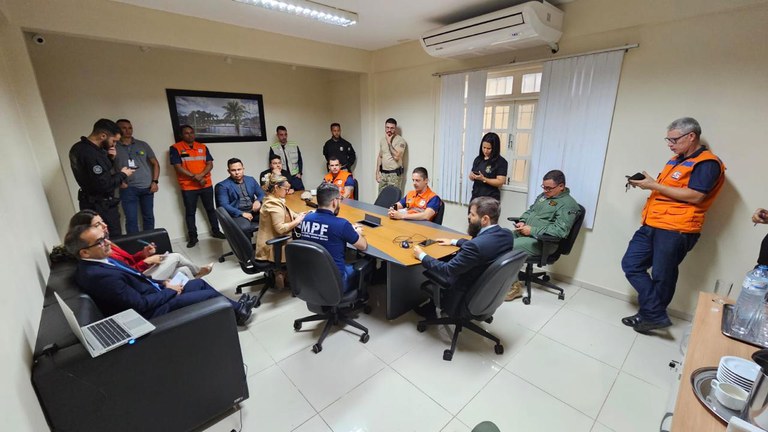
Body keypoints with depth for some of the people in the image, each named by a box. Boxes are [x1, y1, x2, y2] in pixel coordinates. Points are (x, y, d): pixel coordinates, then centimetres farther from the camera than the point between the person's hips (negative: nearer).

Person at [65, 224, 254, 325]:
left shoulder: (101, 261, 2)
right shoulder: (98, 275, -28)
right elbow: (140, 304, -25)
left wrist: (162, 284, 3)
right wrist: (170, 291, -12)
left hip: (154, 293, 9)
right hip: (151, 309, -9)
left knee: (200, 283, 13)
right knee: (210, 295, -7)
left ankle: (234, 307, 23)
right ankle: (238, 312, 18)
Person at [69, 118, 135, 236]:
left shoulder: (80, 147, 5)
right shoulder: (90, 154, -26)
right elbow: (105, 186, -27)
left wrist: (109, 158, -2)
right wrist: (122, 174, -12)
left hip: (93, 204, 10)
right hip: (101, 206, -10)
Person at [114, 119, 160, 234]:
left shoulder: (143, 145, 9)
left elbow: (155, 163, 10)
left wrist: (154, 182, 1)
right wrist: (119, 182, -9)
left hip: (147, 187, 2)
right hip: (128, 189, -2)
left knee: (148, 217, 10)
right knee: (131, 220, -3)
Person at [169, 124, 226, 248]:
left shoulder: (203, 147, 8)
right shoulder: (175, 148, -3)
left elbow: (210, 164, 3)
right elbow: (178, 167, -9)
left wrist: (201, 175, -14)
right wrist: (195, 177, -15)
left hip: (206, 184, 3)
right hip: (188, 187, -3)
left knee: (210, 209, 11)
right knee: (190, 212, 5)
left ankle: (215, 231, 23)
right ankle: (192, 237, 13)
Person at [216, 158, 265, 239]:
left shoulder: (251, 180, 14)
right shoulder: (223, 185, -1)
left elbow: (262, 194, 16)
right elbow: (224, 205, -10)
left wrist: (258, 201, -8)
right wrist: (242, 213, -21)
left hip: (253, 211, 5)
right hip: (237, 214, -4)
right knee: (244, 227, -38)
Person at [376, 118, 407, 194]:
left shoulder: (400, 141, -10)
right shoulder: (382, 140, 11)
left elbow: (396, 157, -23)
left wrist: (389, 142, -18)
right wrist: (377, 172, 10)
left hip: (394, 174, -6)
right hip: (383, 173, 6)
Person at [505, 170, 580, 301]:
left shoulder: (568, 204, -10)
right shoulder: (543, 196, 16)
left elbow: (560, 230, -20)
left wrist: (532, 230, -20)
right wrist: (522, 222, 5)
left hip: (541, 241, -8)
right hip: (523, 233, 9)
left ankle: (515, 286, -9)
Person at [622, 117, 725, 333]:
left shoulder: (707, 163, -7)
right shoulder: (676, 160, 20)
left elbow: (695, 196, -18)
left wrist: (654, 185, -17)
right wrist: (645, 183, 7)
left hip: (675, 231, -9)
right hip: (652, 225, 9)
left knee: (662, 276, 3)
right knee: (630, 264, 5)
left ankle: (653, 314, 19)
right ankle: (654, 314, 14)